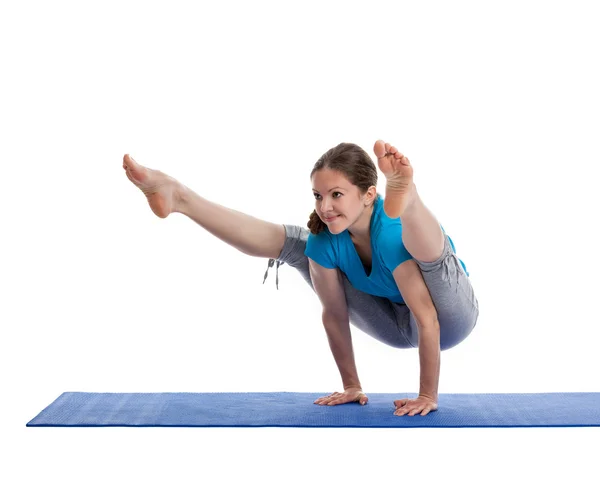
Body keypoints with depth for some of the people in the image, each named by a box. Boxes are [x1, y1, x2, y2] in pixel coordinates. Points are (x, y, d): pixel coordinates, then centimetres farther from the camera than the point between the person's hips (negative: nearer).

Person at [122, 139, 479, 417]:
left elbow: (427, 319, -32)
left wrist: (427, 395, -28)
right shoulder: (324, 237, -19)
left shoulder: (391, 228, -34)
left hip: (449, 320, -3)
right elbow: (335, 314, -12)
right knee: (292, 244, -8)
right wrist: (351, 385, -6)